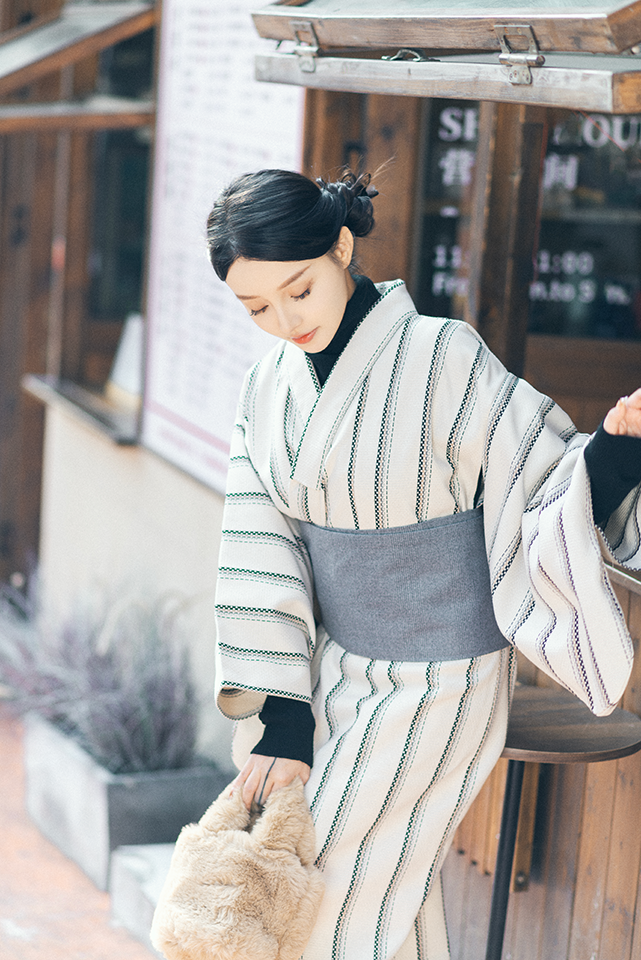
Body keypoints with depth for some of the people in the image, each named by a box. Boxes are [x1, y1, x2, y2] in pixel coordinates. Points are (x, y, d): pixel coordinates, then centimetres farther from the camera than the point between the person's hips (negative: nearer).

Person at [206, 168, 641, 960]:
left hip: (434, 685, -5)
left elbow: (554, 488, -16)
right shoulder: (271, 385, -2)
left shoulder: (445, 361, -20)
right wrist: (280, 721, -8)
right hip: (338, 669, 5)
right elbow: (264, 556, -3)